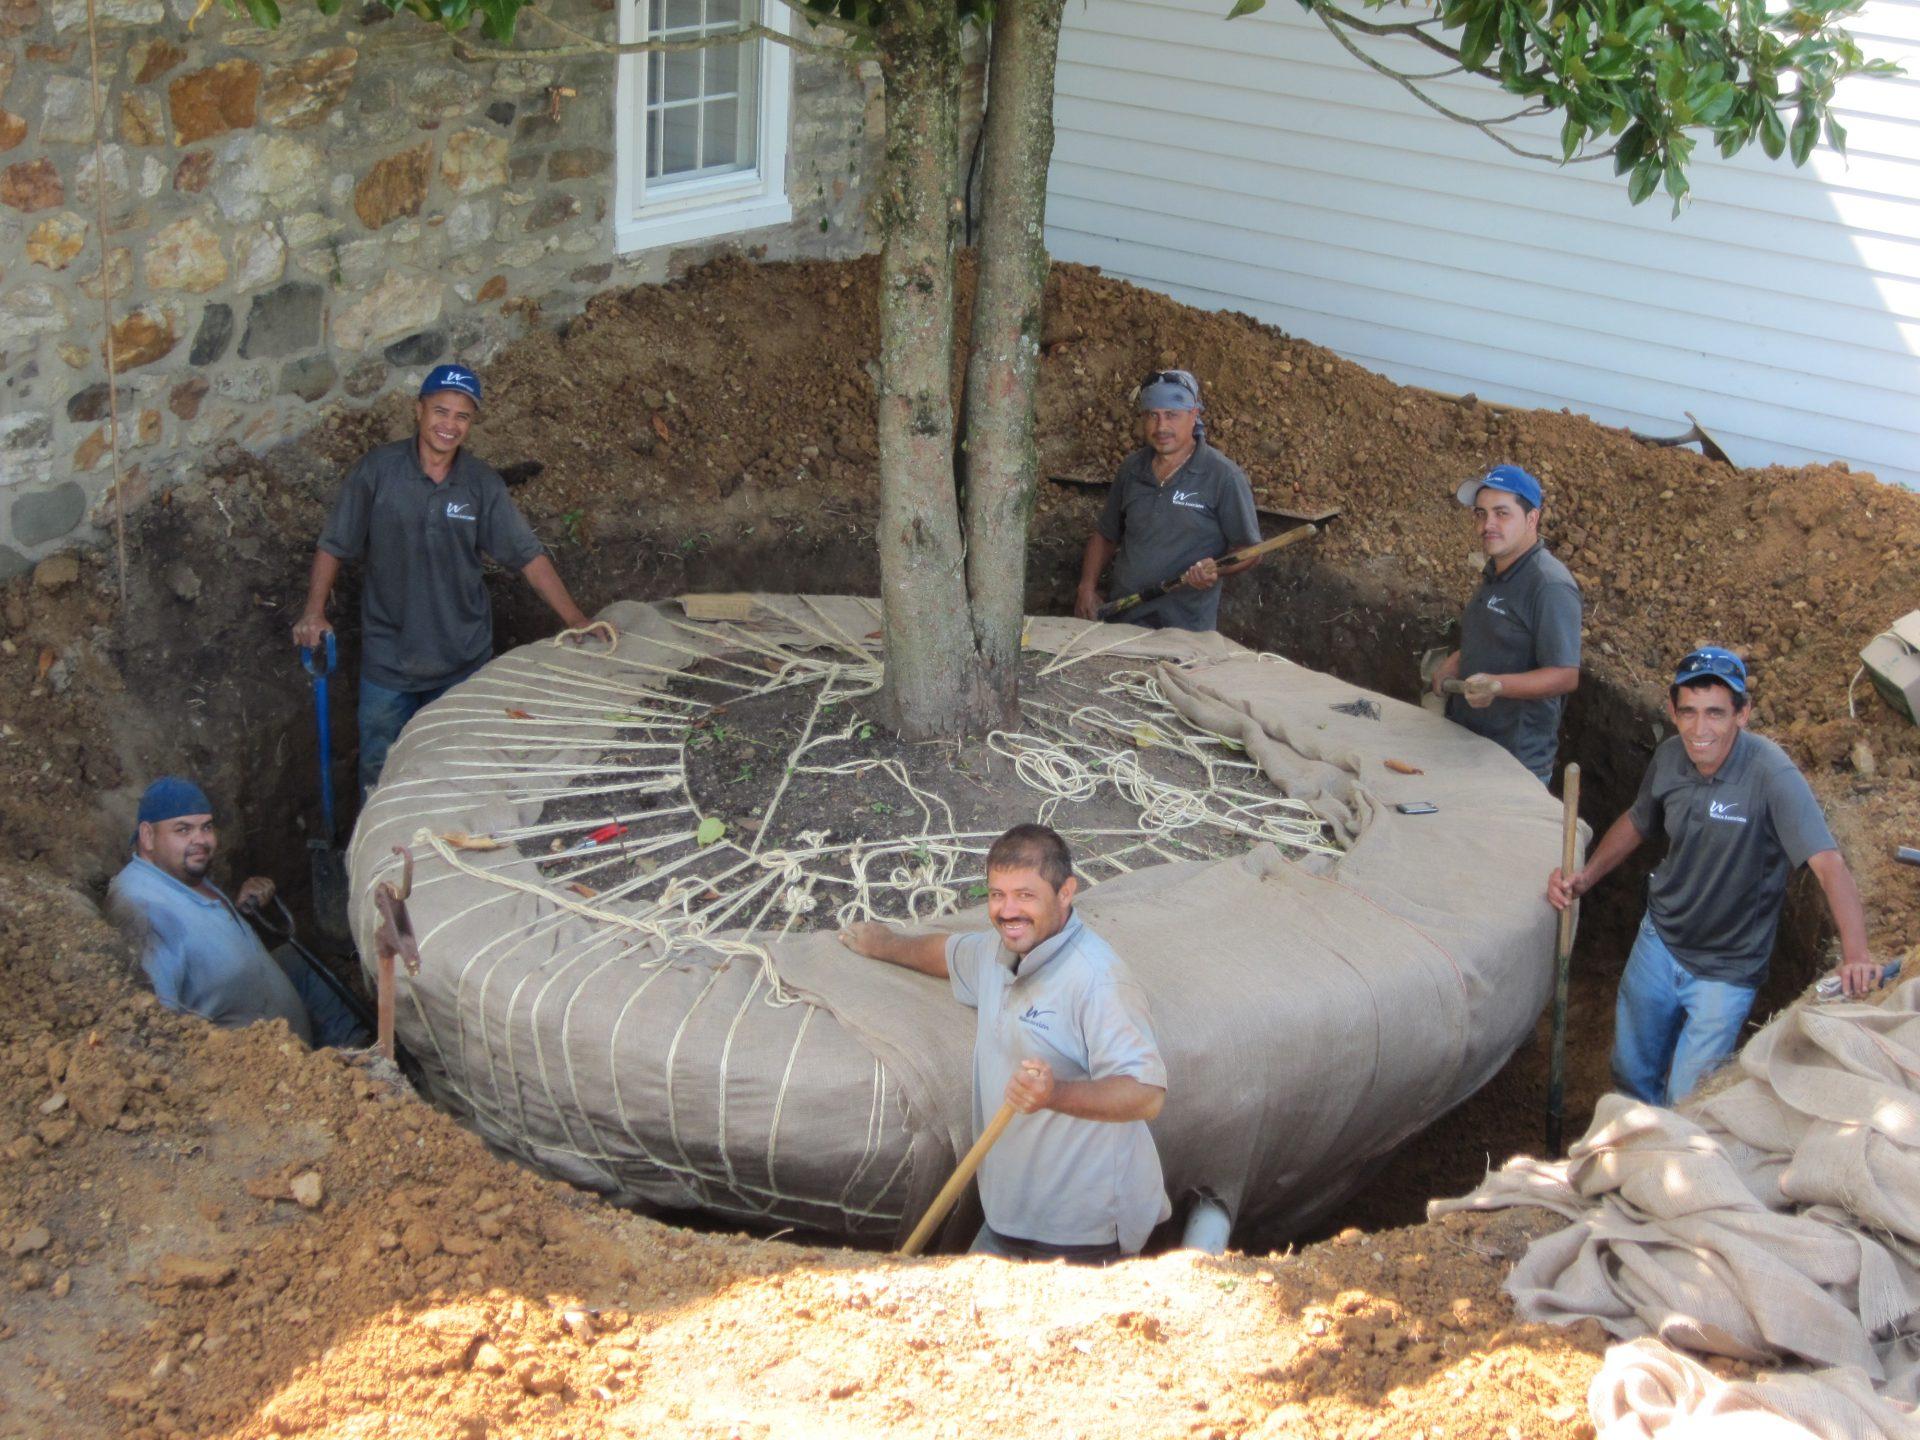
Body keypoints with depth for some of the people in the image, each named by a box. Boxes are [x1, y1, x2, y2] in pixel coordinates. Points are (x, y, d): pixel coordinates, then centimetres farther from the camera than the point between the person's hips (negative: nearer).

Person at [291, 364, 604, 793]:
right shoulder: (377, 470, -9)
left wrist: (575, 620, -7)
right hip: (388, 654, -2)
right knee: (380, 771, 8)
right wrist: (314, 612, -13)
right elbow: (334, 546, -2)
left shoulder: (483, 485, -2)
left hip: (463, 655, 2)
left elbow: (528, 555, -1)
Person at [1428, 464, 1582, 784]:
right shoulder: (1495, 573, 11)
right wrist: (1456, 661, 10)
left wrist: (1496, 685, -36)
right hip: (1469, 742, 9)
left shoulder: (1551, 586, -19)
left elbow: (1565, 676, -23)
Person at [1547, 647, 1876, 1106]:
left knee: (1686, 1102, -2)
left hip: (1727, 970, -5)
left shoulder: (1770, 774, -28)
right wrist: (1584, 878, -3)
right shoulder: (1670, 757, -10)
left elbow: (1829, 865, -35)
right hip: (1659, 941, 5)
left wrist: (1855, 958, -48)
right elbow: (1636, 822, 11)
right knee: (1631, 1074, 19)